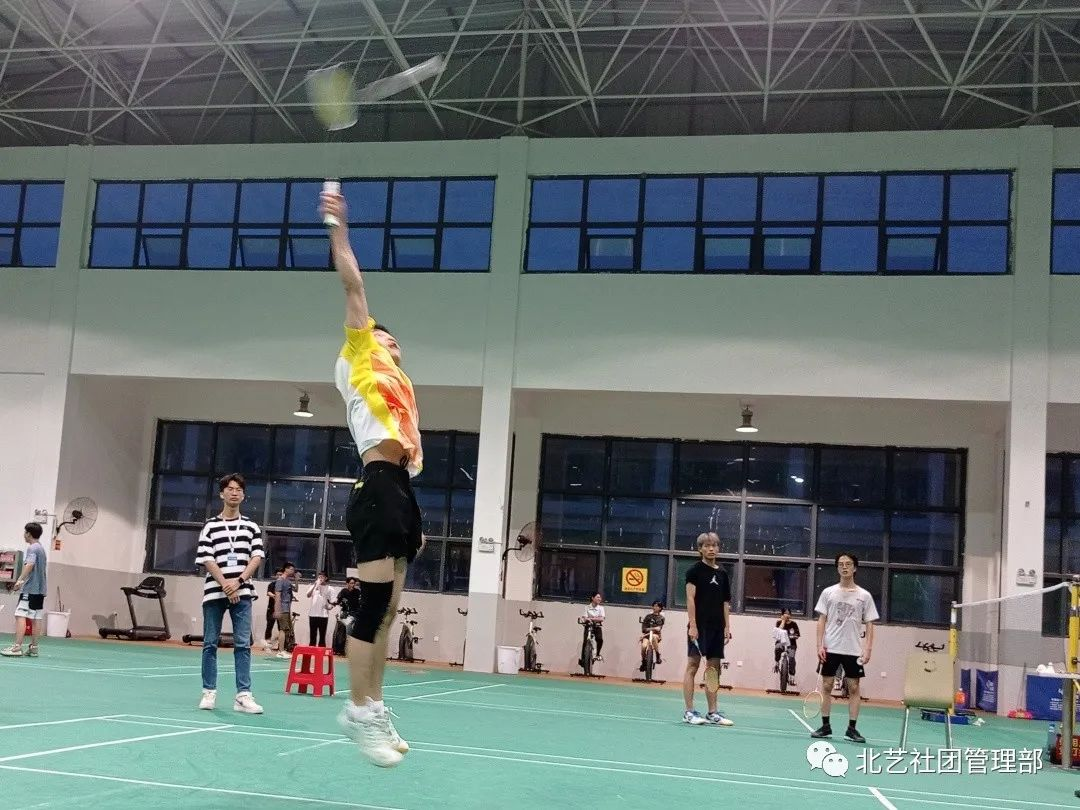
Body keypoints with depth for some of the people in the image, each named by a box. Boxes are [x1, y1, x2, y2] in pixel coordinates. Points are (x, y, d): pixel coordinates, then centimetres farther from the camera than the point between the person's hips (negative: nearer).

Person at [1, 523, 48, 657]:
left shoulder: (33, 548, -9)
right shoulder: (41, 548, 19)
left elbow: (29, 565, -25)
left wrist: (20, 580, -33)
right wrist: (23, 581, 28)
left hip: (30, 589, -9)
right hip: (40, 589, 9)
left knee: (20, 616, -11)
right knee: (36, 619, 8)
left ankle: (17, 647, -17)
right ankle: (33, 648, 10)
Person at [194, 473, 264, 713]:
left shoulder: (251, 527, 11)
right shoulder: (210, 526, 6)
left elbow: (257, 557, 4)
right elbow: (206, 560, -1)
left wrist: (238, 581, -11)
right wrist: (225, 585, -12)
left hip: (242, 592, 1)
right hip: (214, 592, -1)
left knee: (243, 644, -4)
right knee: (210, 644, 4)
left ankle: (243, 695, -5)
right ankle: (209, 692, 13)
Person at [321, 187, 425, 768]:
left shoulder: (398, 386, 27)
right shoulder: (359, 362, 9)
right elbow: (354, 287, 4)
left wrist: (412, 517, 21)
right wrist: (338, 229, 5)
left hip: (400, 491, 8)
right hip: (378, 488, -8)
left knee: (388, 610, 9)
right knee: (374, 605, -9)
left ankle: (374, 709, 15)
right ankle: (358, 711, -4)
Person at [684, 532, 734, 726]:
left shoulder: (723, 574, 15)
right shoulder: (695, 570, -2)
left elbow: (725, 603, 18)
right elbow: (690, 598, -8)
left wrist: (727, 627, 10)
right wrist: (692, 625, -15)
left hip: (717, 628, 6)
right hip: (699, 626, -6)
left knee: (714, 667, 7)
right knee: (693, 665, -5)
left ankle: (712, 712, 12)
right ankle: (689, 712, -3)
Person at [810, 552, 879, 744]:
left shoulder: (864, 596, 3)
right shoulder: (828, 592, 5)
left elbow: (869, 625, 3)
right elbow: (821, 621, 5)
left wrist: (868, 649, -6)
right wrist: (820, 645, -4)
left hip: (853, 651, 0)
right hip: (830, 649, 1)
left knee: (854, 688, 1)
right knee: (826, 686, 2)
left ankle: (852, 728, 8)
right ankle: (825, 726, 11)